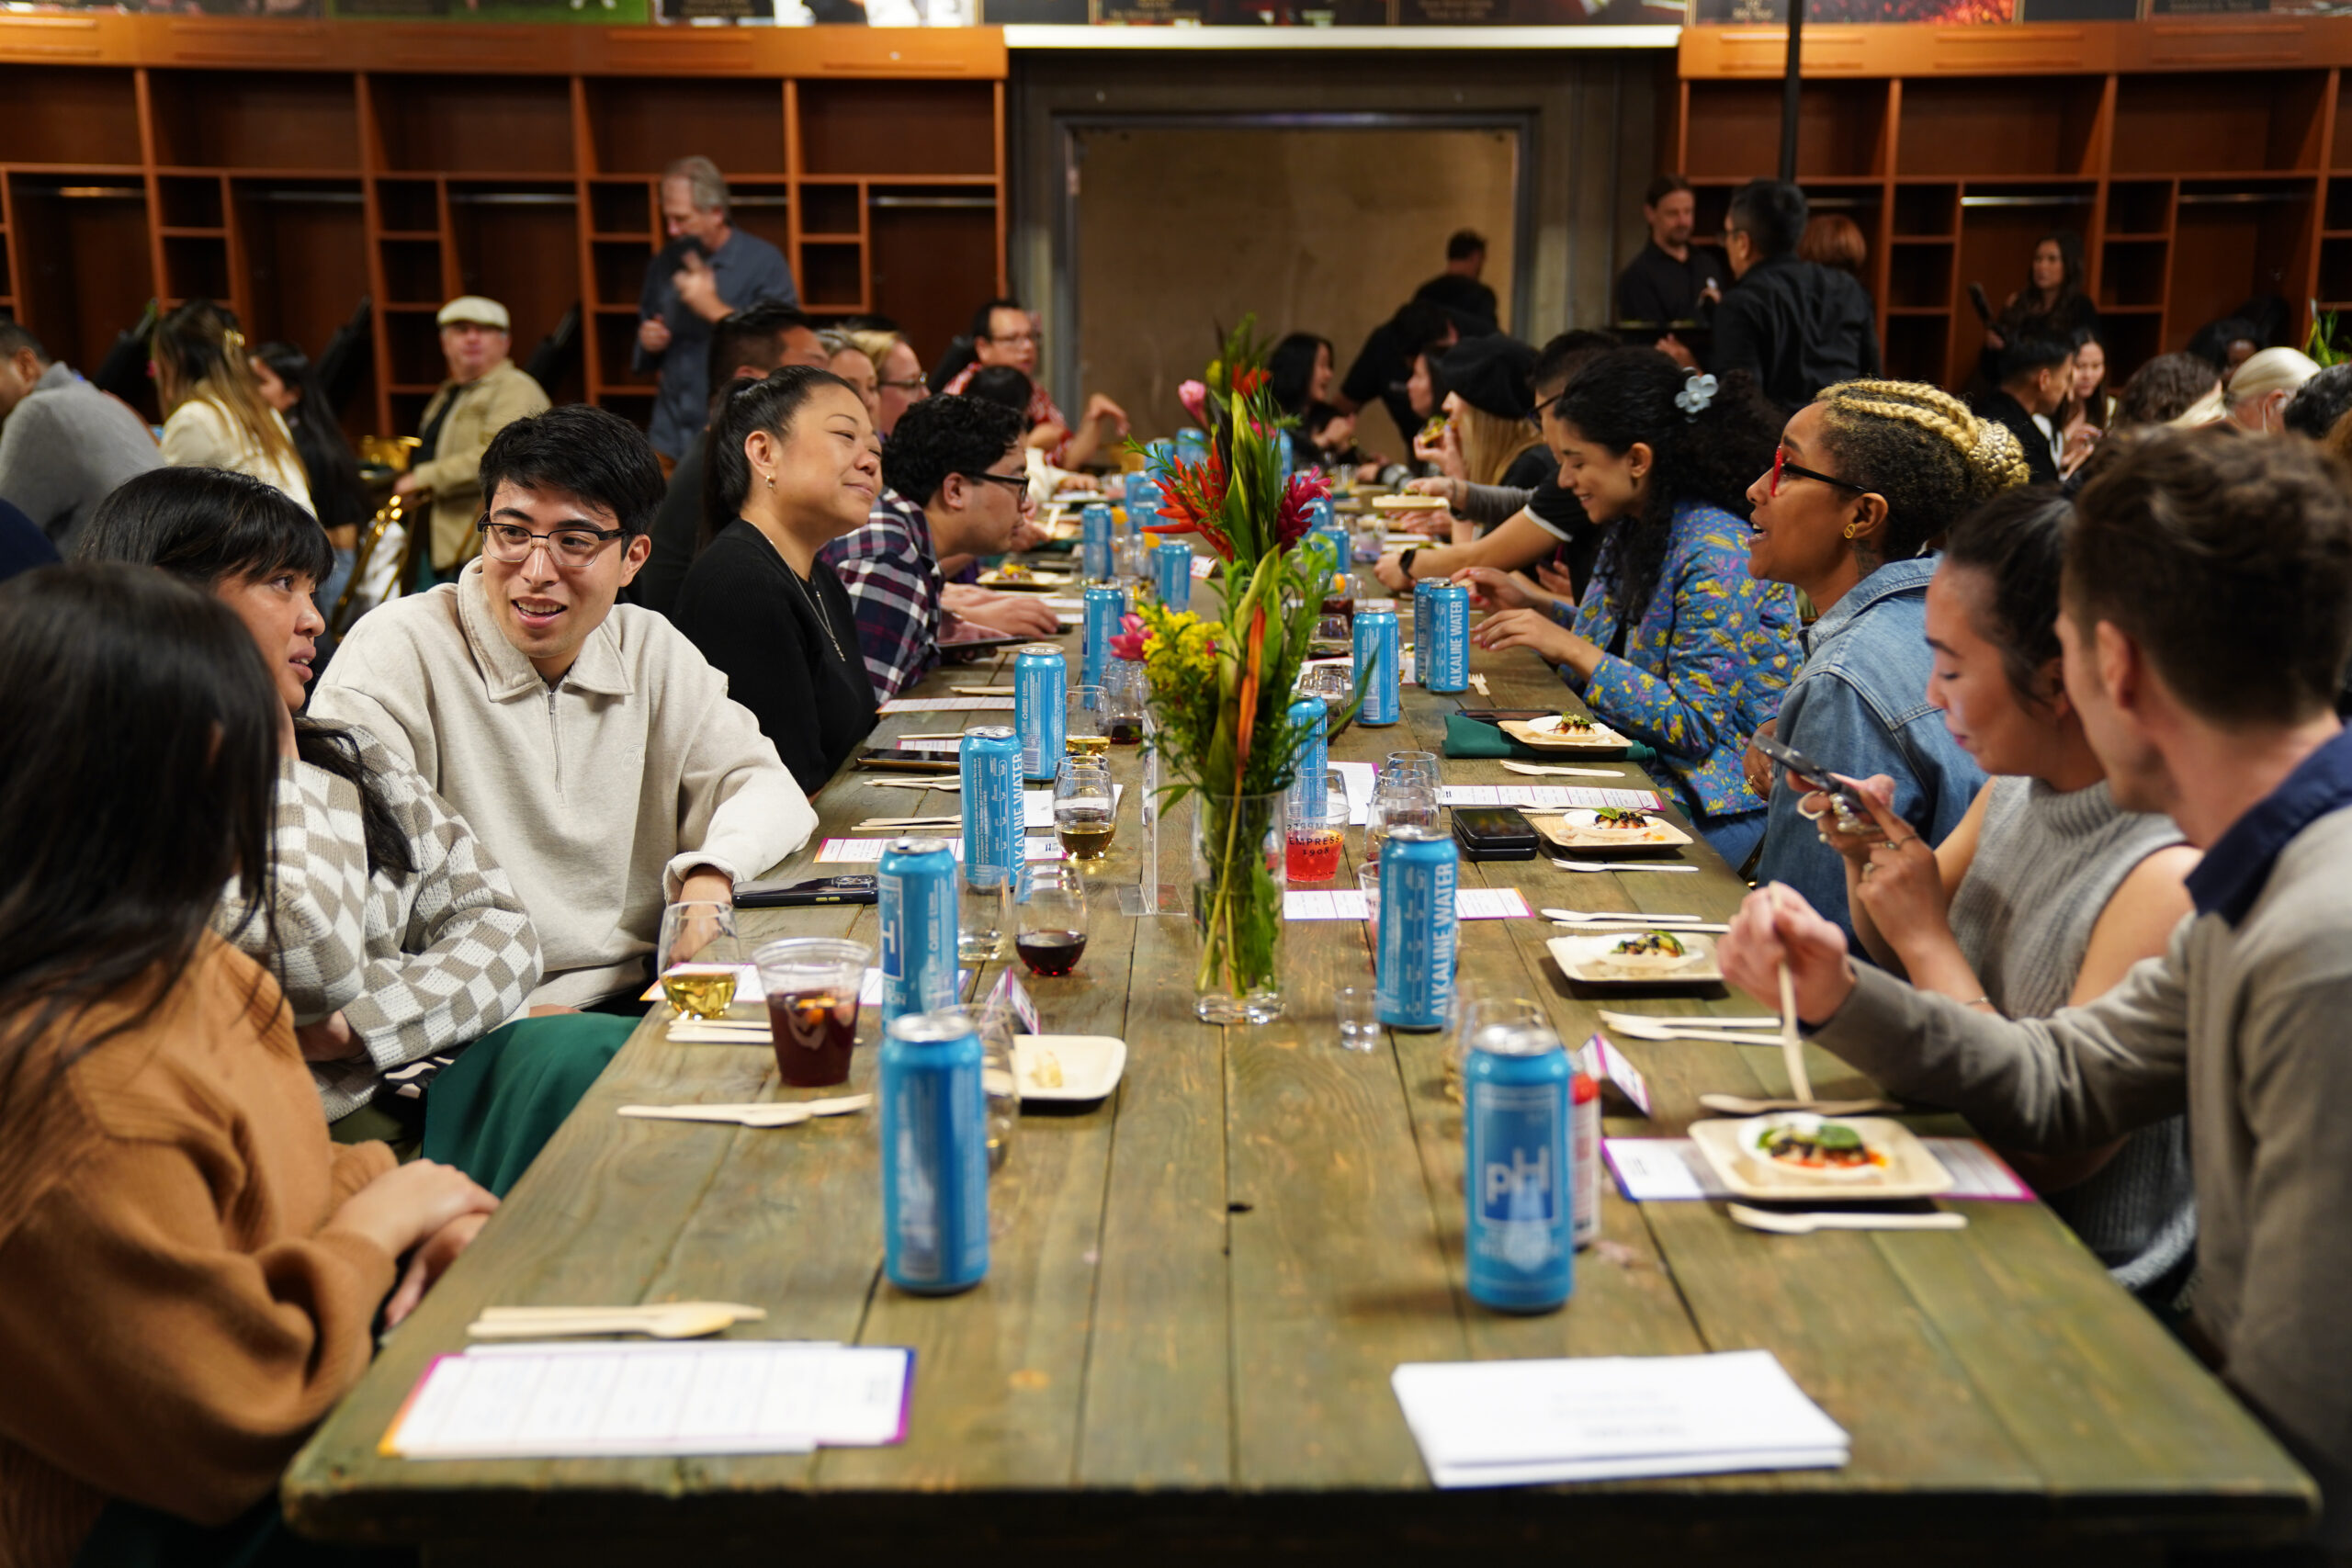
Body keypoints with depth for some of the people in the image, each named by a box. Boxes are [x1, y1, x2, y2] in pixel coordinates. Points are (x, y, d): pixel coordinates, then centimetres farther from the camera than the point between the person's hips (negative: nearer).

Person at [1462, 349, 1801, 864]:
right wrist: (1533, 603, 11)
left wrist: (1571, 649, -24)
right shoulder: (1633, 530, 7)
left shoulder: (1717, 555, -21)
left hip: (1712, 803, -8)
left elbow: (1695, 727, -23)